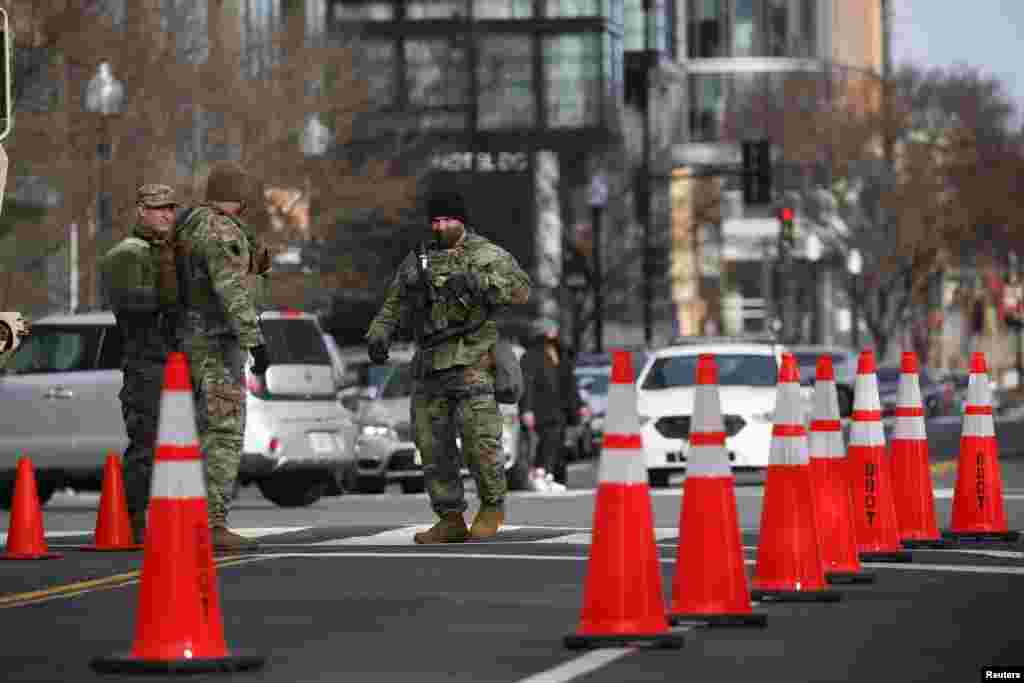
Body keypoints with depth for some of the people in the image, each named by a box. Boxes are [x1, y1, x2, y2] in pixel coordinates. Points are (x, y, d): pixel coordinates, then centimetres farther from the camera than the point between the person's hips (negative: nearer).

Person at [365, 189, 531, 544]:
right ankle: (451, 521, 11)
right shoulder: (418, 261, 15)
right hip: (431, 363, 5)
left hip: (472, 358, -5)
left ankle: (492, 505, 2)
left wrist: (478, 284, -22)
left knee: (478, 434, -17)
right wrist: (378, 335, -2)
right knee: (432, 443, 3)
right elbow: (393, 305, 16)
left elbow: (521, 288, -9)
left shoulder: (487, 255, 2)